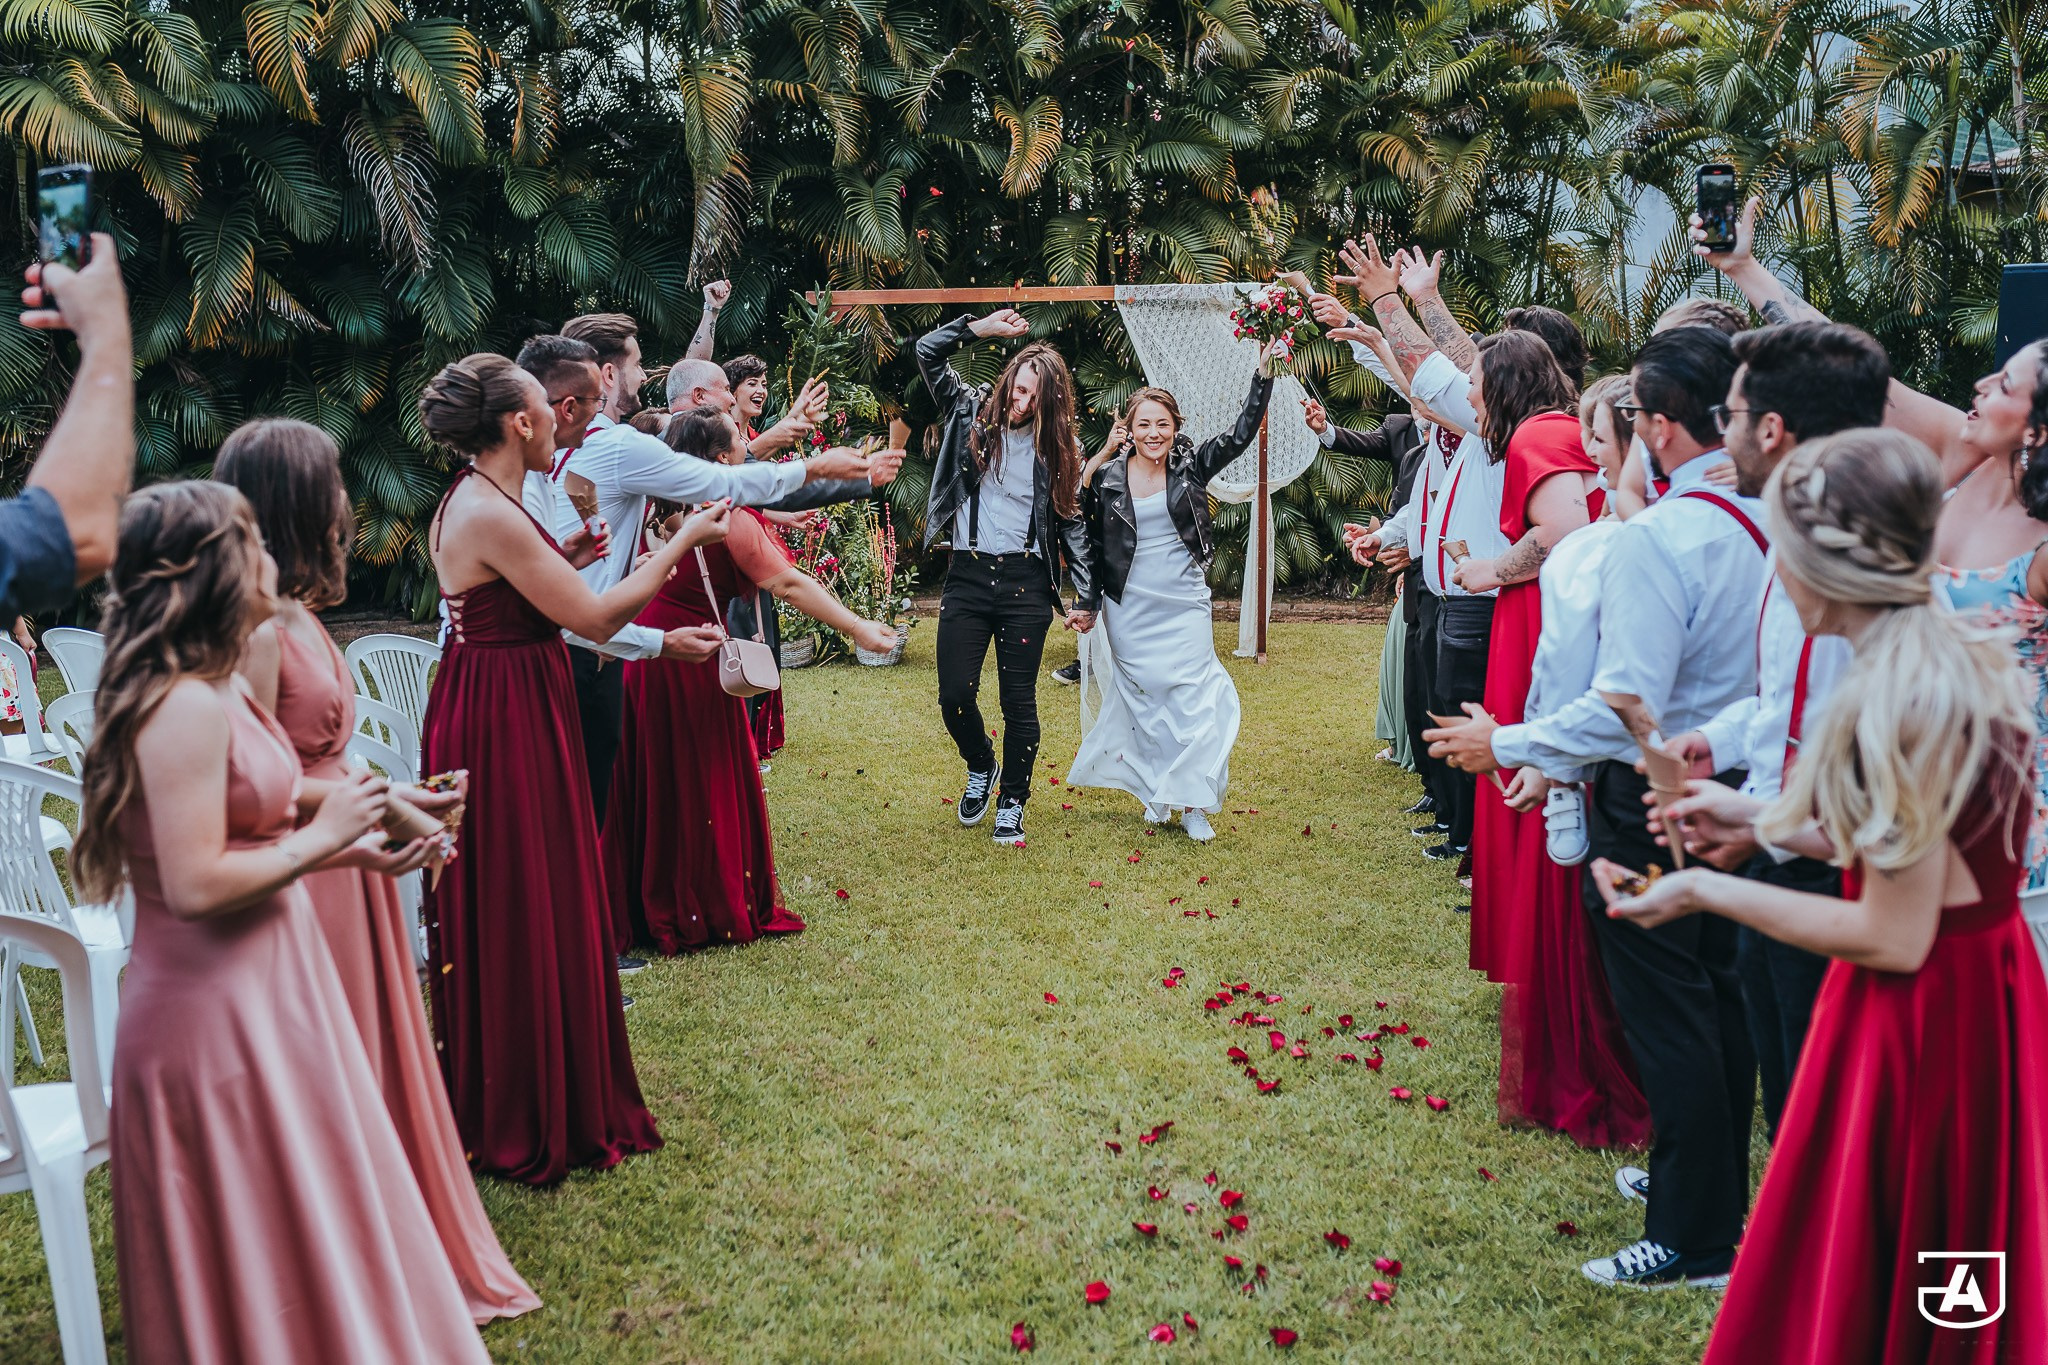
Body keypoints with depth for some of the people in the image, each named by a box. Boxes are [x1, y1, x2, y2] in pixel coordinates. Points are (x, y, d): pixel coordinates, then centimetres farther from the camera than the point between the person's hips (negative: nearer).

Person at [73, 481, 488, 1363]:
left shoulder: (214, 691, 8)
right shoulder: (187, 707, -22)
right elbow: (196, 886, -27)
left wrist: (355, 850, 7)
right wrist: (321, 835, -16)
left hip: (257, 992, 10)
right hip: (219, 1018, -10)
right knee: (261, 1249, 5)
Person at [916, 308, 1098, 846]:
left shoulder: (1058, 447, 4)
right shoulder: (974, 412, 5)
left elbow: (1074, 523, 6)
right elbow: (928, 351, 2)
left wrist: (1087, 597, 2)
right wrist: (982, 326, -6)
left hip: (1026, 583, -1)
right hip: (968, 576, 1)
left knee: (1019, 700, 3)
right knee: (954, 695, -1)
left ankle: (1012, 802, 20)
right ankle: (981, 768, 29)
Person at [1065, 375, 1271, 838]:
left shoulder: (1191, 464, 0)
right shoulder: (1109, 478, -1)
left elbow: (1242, 433, -7)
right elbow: (1095, 543, 7)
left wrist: (1263, 376, -15)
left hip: (1185, 606, 0)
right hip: (1129, 610, 0)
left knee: (1193, 698, -5)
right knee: (1141, 698, 6)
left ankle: (1192, 804, 1)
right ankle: (1156, 793, 21)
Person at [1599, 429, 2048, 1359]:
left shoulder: (1900, 700, -26)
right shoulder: (1966, 656, 3)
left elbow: (1894, 937, -22)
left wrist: (1706, 891, -16)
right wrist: (1762, 821, 12)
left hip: (1915, 1019, -9)